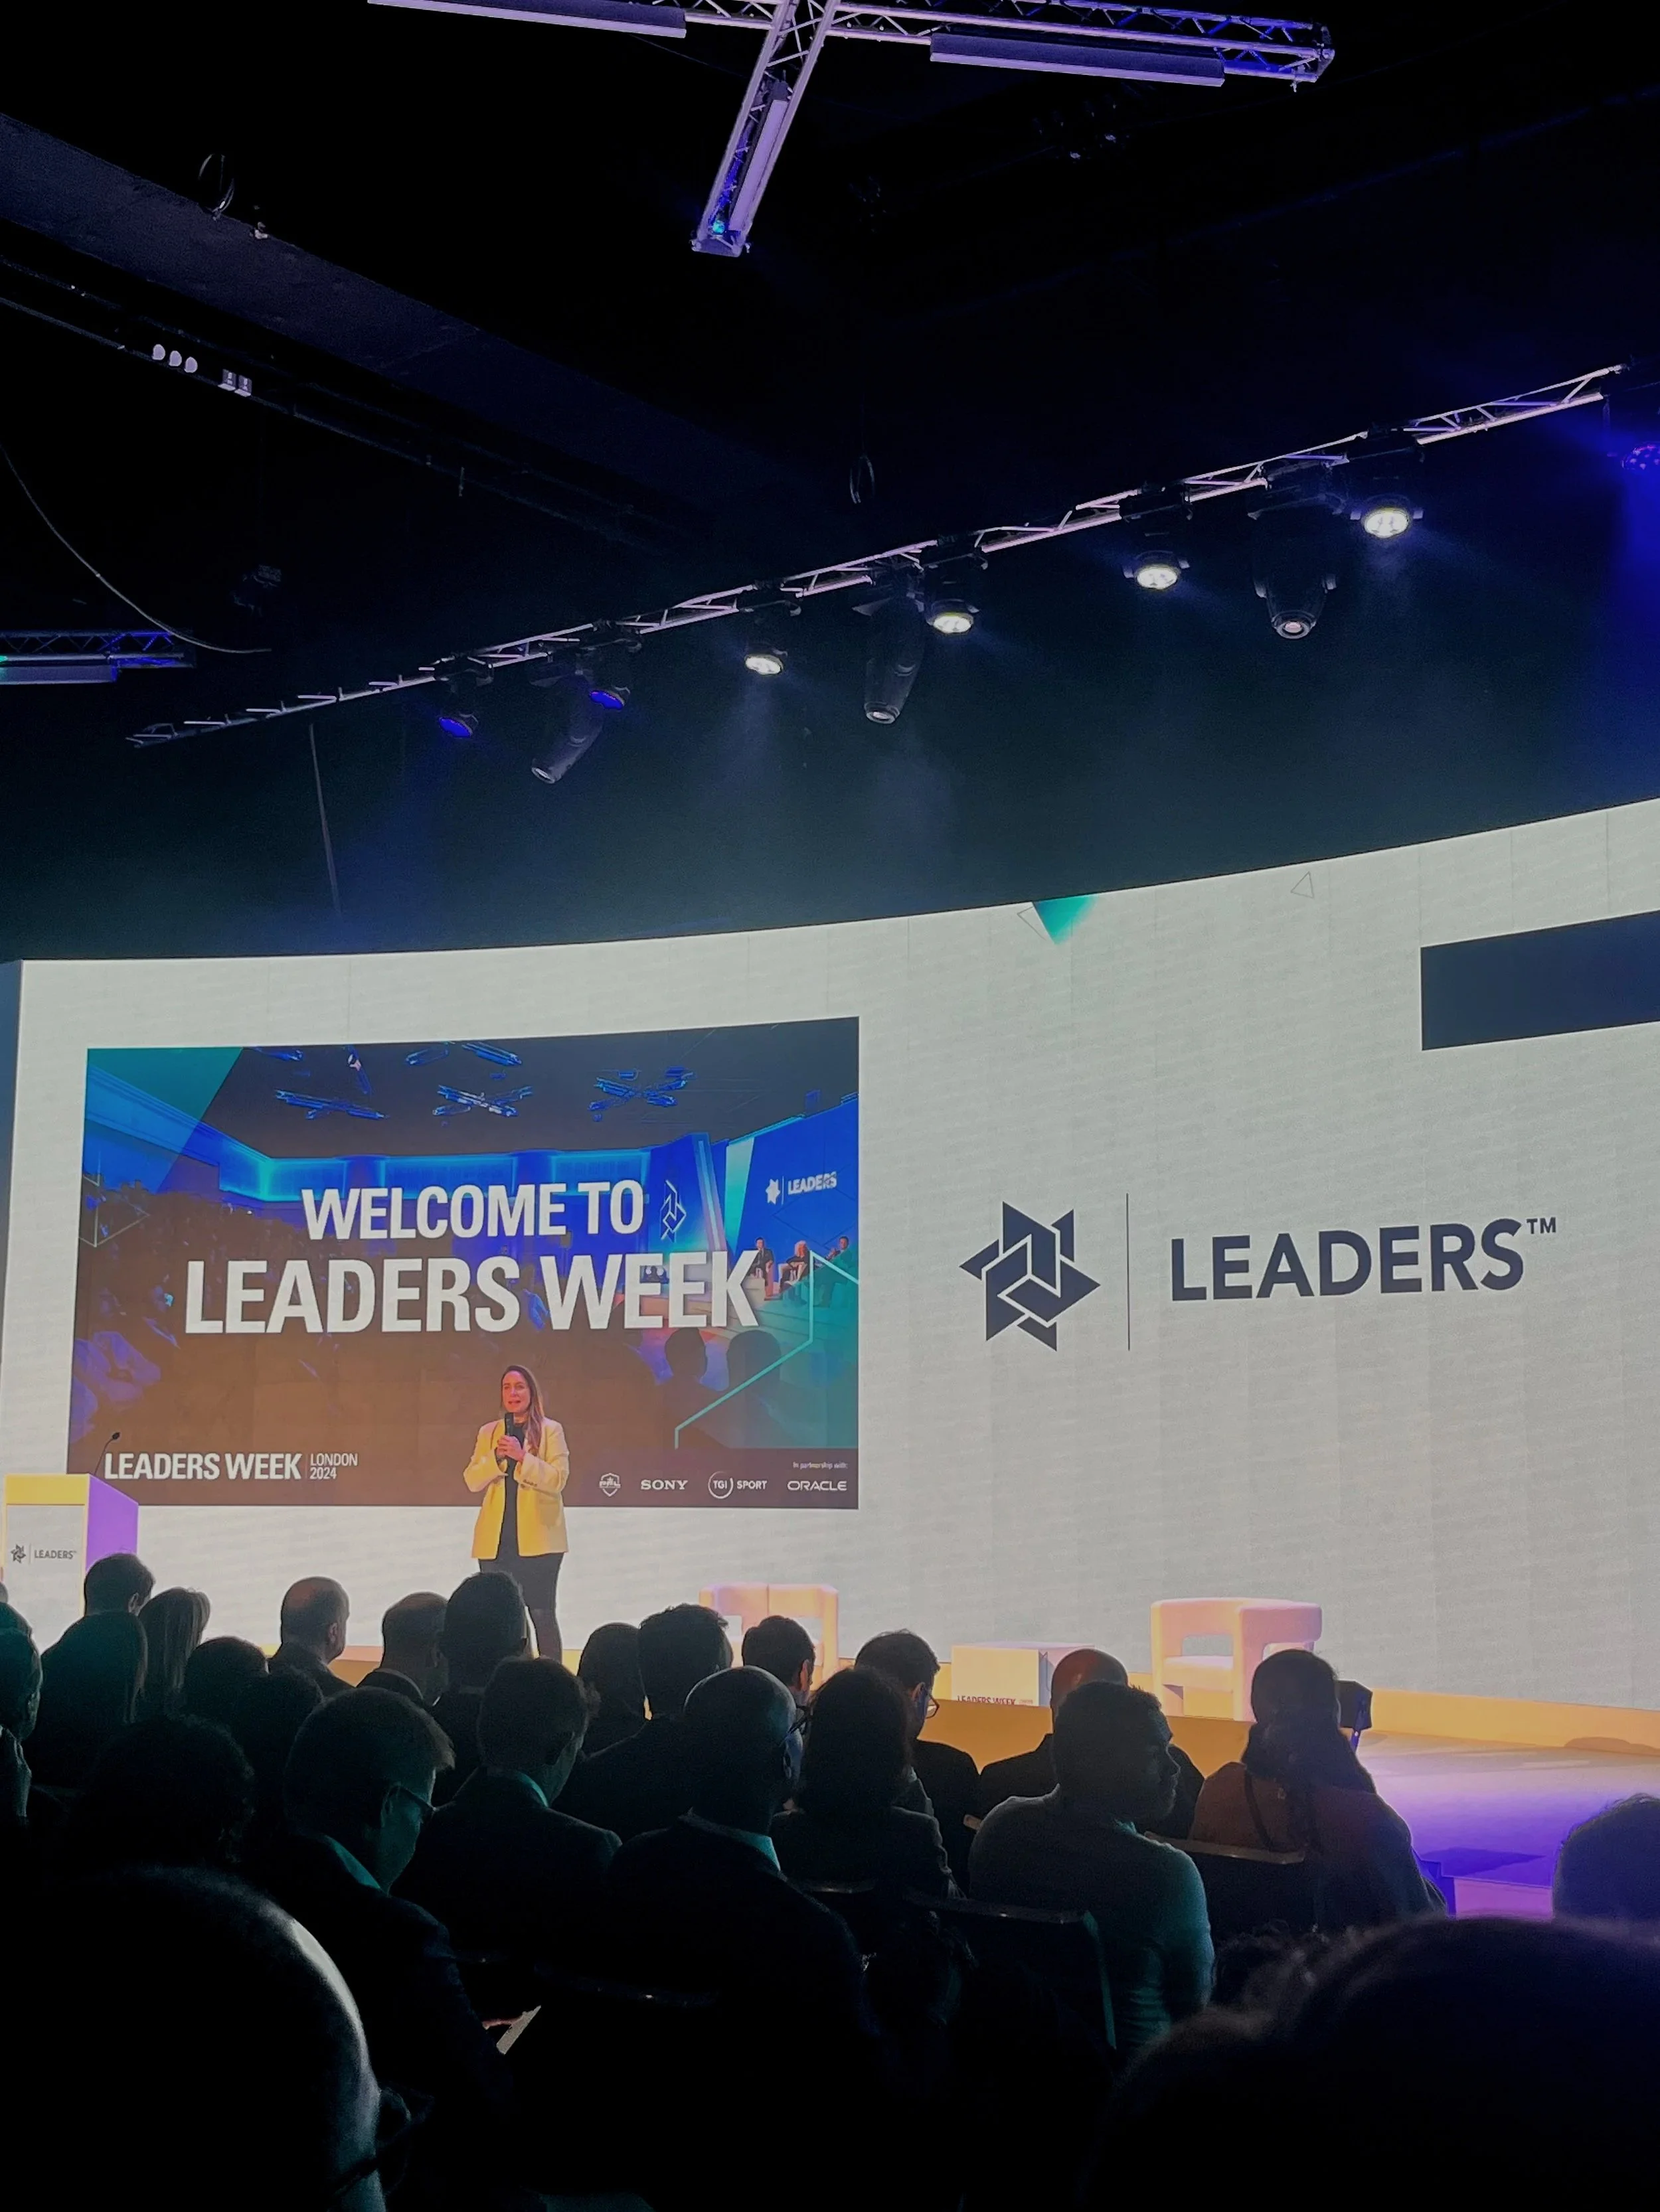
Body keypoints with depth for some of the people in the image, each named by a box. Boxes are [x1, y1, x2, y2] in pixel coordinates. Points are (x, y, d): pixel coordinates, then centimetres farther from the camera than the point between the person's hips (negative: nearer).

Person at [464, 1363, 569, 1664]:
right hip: (495, 1540, 4)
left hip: (537, 1538, -3)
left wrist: (522, 1457, -19)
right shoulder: (488, 1432, 13)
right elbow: (472, 1480, 5)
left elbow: (558, 1478, -9)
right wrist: (496, 1457, -11)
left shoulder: (551, 1431, 2)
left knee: (541, 1614, -1)